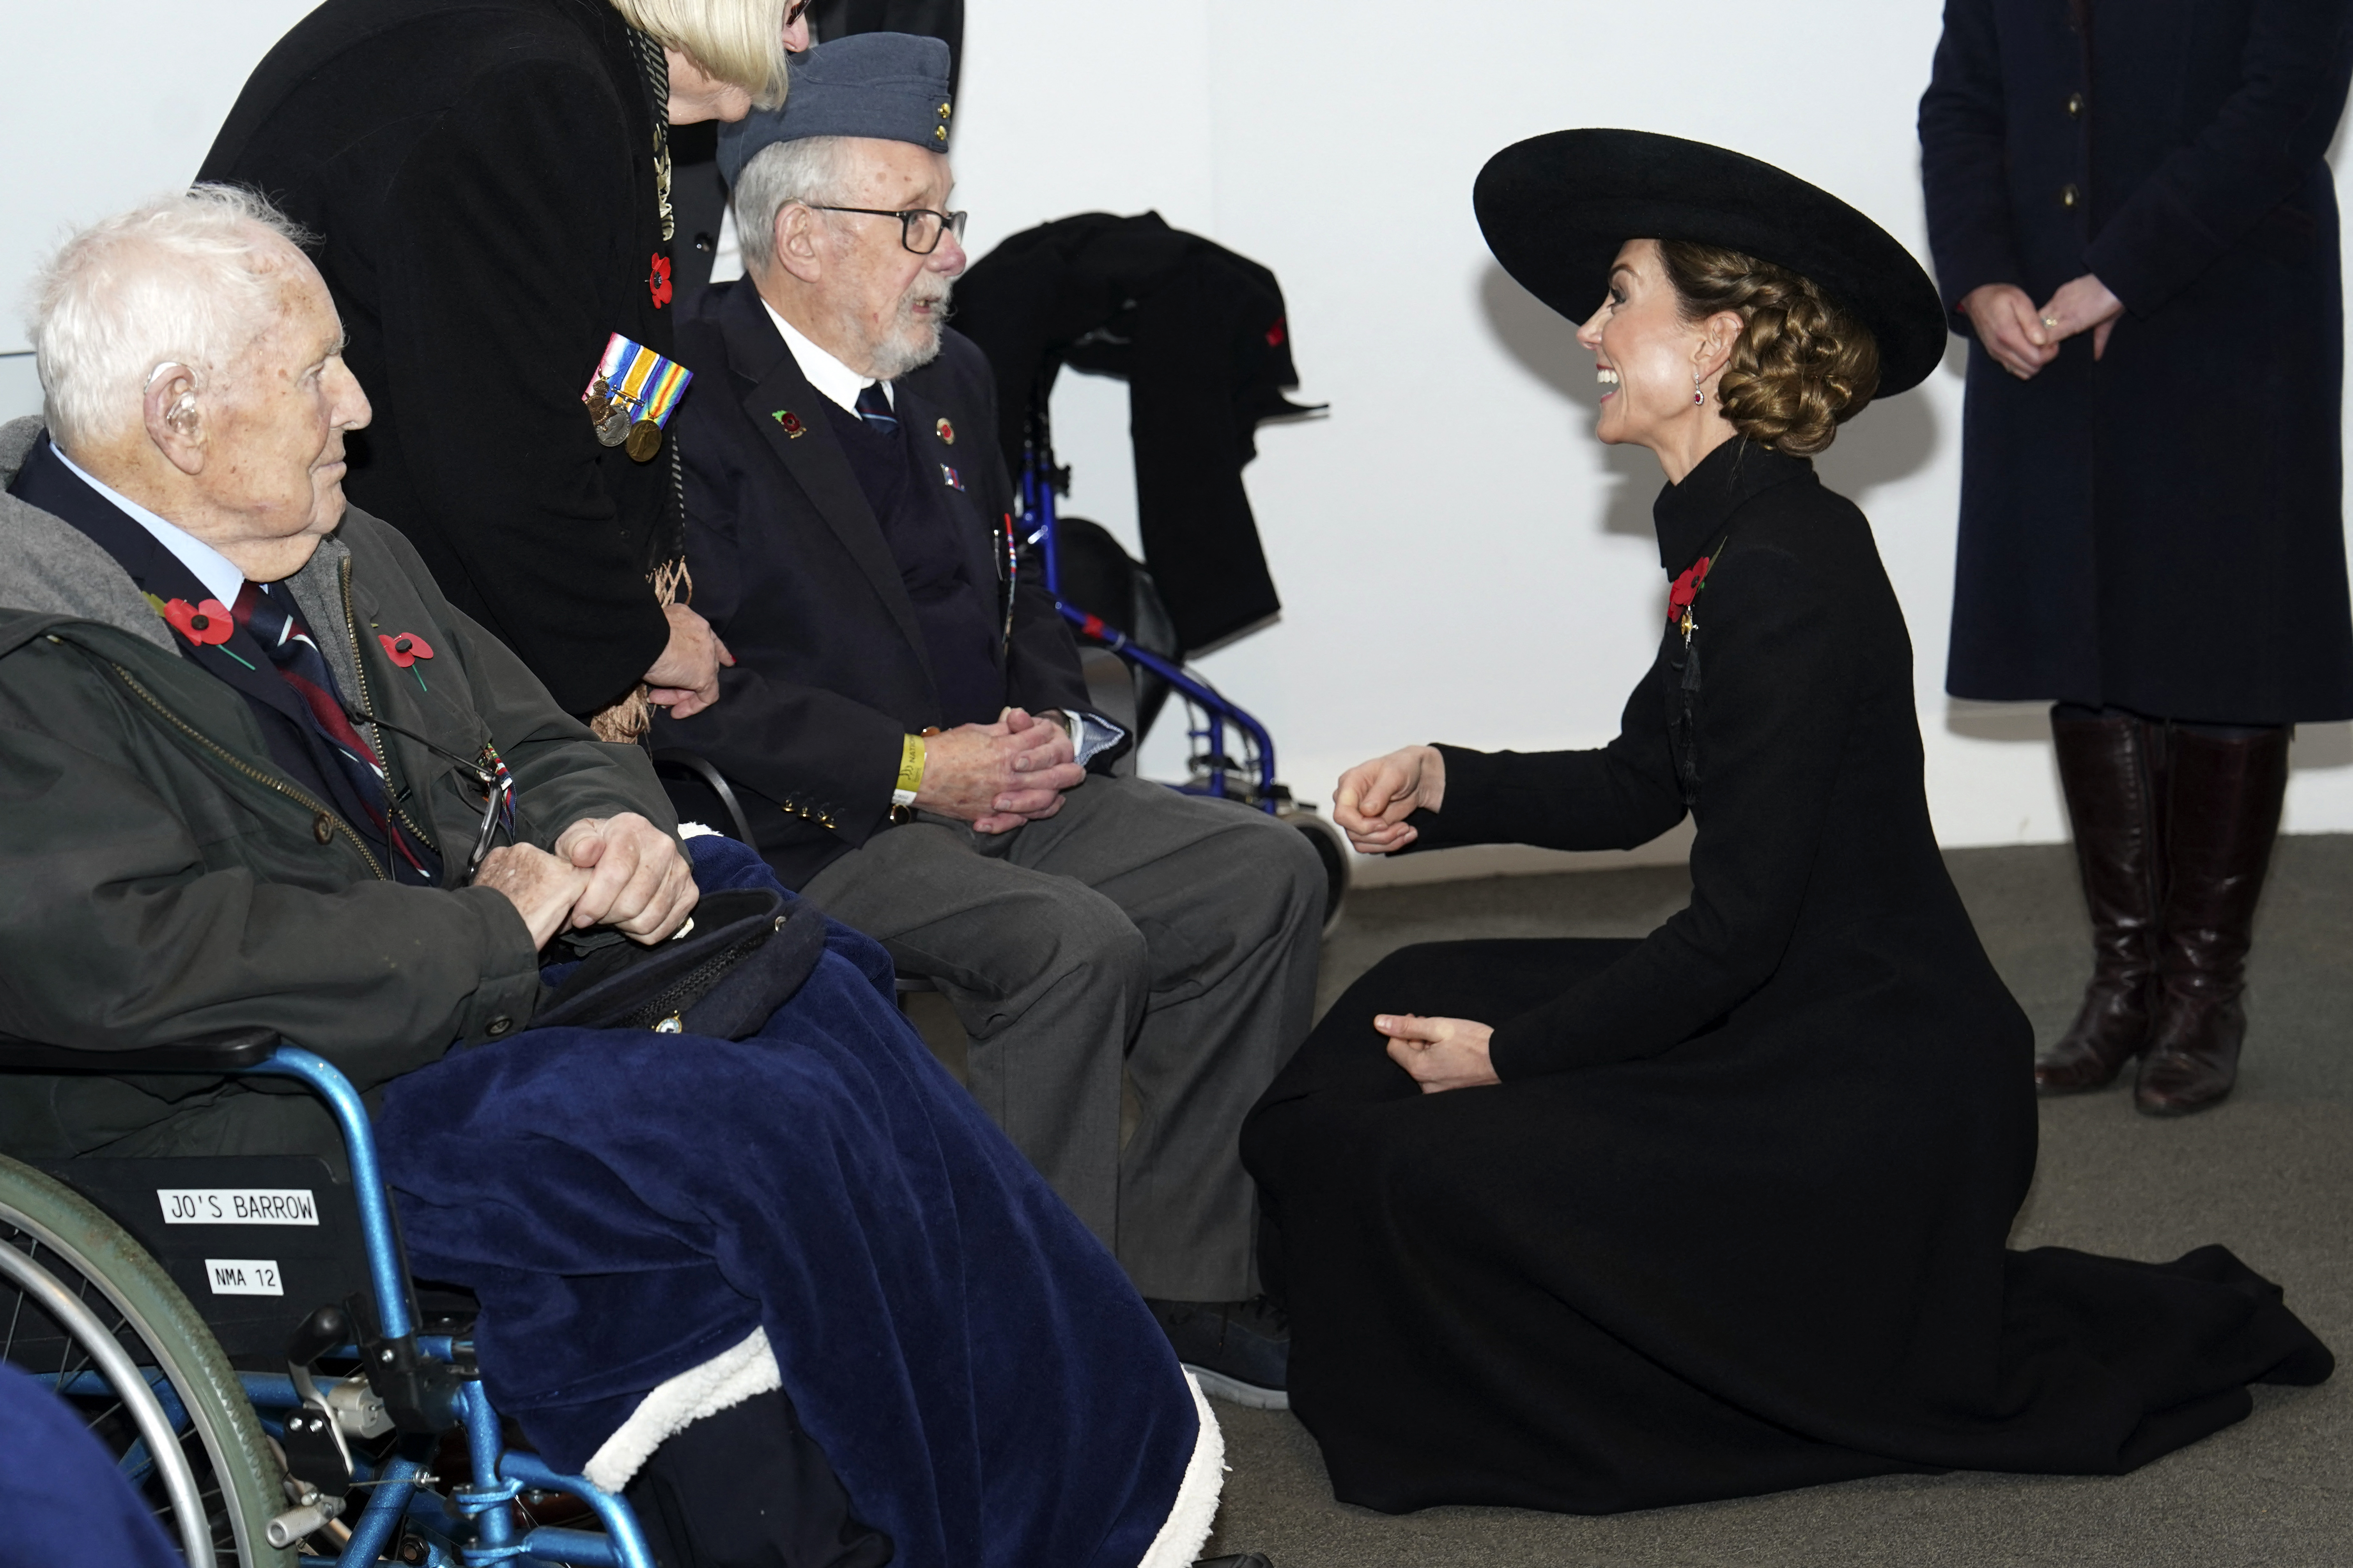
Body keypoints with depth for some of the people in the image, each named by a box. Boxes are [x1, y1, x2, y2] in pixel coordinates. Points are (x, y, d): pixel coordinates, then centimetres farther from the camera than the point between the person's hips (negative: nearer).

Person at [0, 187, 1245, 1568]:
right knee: (769, 1128, -24)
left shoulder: (348, 561, 15)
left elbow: (549, 749, 25)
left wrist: (615, 831, -2)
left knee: (834, 1008, -16)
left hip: (501, 996, 9)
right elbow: (115, 952, -28)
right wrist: (490, 933, -19)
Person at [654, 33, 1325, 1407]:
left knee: (1266, 872, -6)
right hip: (815, 830, -8)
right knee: (1076, 943, -30)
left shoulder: (949, 379, 16)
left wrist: (1049, 720, 2)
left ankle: (1176, 1281, -1)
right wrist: (912, 769, -20)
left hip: (994, 782, 9)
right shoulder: (697, 403, -11)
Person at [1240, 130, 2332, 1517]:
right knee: (1418, 1001, 14)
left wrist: (1514, 1054, -13)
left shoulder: (1786, 571, -23)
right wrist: (1446, 786, 3)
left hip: (1882, 1093, -10)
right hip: (1798, 1024, 10)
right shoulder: (1734, 539, 7)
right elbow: (1639, 788, 18)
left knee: (1435, 1173, -13)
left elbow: (1735, 932, -23)